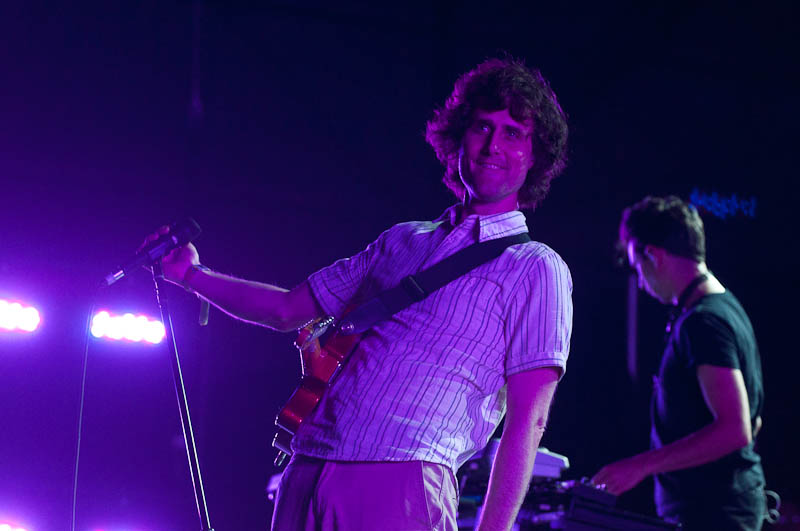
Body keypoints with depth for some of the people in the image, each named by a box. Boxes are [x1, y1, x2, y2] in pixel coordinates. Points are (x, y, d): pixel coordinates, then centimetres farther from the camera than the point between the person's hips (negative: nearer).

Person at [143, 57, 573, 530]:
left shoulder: (536, 269, 2)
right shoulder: (401, 242, 21)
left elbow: (528, 420, -5)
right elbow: (287, 309, 28)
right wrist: (191, 274, 18)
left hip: (403, 487, -5)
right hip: (306, 476, 6)